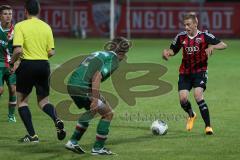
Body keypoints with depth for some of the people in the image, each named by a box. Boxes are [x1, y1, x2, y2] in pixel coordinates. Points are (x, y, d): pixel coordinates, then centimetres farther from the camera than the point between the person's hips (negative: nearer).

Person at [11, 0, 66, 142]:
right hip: (44, 66, 4)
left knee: (22, 100, 12)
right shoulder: (46, 27, 7)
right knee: (43, 101, 16)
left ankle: (32, 135, 4)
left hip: (27, 65, -4)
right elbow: (51, 52, 4)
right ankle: (56, 120, -16)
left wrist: (12, 61, 2)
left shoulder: (20, 26, -7)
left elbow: (18, 50, -17)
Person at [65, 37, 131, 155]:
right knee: (108, 113, 6)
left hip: (71, 84, 9)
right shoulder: (114, 59, -3)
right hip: (83, 88, -9)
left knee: (92, 112, 30)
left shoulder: (99, 53, 23)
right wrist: (95, 99, -22)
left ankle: (73, 142, 27)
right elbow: (97, 76, -19)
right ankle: (98, 148, 10)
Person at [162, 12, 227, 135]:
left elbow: (223, 45, -11)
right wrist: (167, 52, -9)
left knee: (198, 96, -23)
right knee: (183, 98, -8)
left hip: (200, 71, -3)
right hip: (185, 72, 3)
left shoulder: (204, 36, -10)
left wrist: (212, 46, -31)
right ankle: (191, 115, 28)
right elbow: (173, 50, 14)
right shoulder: (181, 37, -1)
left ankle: (208, 126, -15)